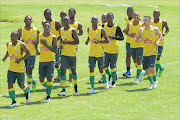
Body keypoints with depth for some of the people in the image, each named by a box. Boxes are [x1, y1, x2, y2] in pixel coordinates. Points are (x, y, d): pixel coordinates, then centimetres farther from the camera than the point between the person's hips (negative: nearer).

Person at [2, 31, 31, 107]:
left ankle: (27, 92, 40)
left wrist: (21, 59, -21)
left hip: (20, 69, -4)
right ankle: (14, 101, -1)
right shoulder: (8, 44, 1)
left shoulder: (21, 45, -15)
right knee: (10, 84, -9)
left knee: (21, 85, 5)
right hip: (11, 68, 4)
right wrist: (5, 57, -1)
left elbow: (28, 53, -8)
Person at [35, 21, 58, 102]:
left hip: (50, 60, -3)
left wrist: (46, 45, -21)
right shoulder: (39, 36, 2)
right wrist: (36, 50, 2)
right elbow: (36, 43, 23)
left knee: (49, 78, -10)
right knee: (41, 80, 4)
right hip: (42, 61, 3)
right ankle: (47, 87, 36)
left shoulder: (53, 37, -8)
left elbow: (55, 51, -13)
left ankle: (48, 96, 5)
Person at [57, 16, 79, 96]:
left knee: (73, 70, 9)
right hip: (64, 53, 4)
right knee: (63, 70, -9)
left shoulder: (72, 30, -10)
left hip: (72, 53, -4)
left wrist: (67, 42, -22)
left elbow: (77, 41, -13)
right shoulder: (61, 30, 7)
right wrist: (61, 44, 2)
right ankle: (63, 90, -11)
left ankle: (75, 86, 34)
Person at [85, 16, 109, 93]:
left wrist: (99, 41, -22)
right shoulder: (89, 29, 6)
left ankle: (105, 82, 37)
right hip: (91, 53, 3)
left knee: (101, 70, 6)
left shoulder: (101, 30, -7)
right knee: (91, 69, -6)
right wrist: (88, 40, 2)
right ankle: (92, 88, -4)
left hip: (99, 53, -3)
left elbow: (107, 40, -7)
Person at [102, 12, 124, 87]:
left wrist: (113, 37, -21)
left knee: (113, 66, -1)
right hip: (105, 49, 3)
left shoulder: (116, 27, -8)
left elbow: (122, 37, -8)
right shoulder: (103, 26, 2)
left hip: (114, 50, -3)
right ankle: (109, 75, 32)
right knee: (104, 66, 2)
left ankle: (114, 81, 14)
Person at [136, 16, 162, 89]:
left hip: (153, 52, -4)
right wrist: (139, 40, -14)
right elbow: (136, 38, 10)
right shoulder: (141, 30, 0)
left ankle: (155, 80, 9)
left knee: (151, 67, -16)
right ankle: (151, 83, 22)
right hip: (145, 52, 4)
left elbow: (160, 35, 11)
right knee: (146, 69, 4)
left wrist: (158, 41, -7)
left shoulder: (155, 29, -6)